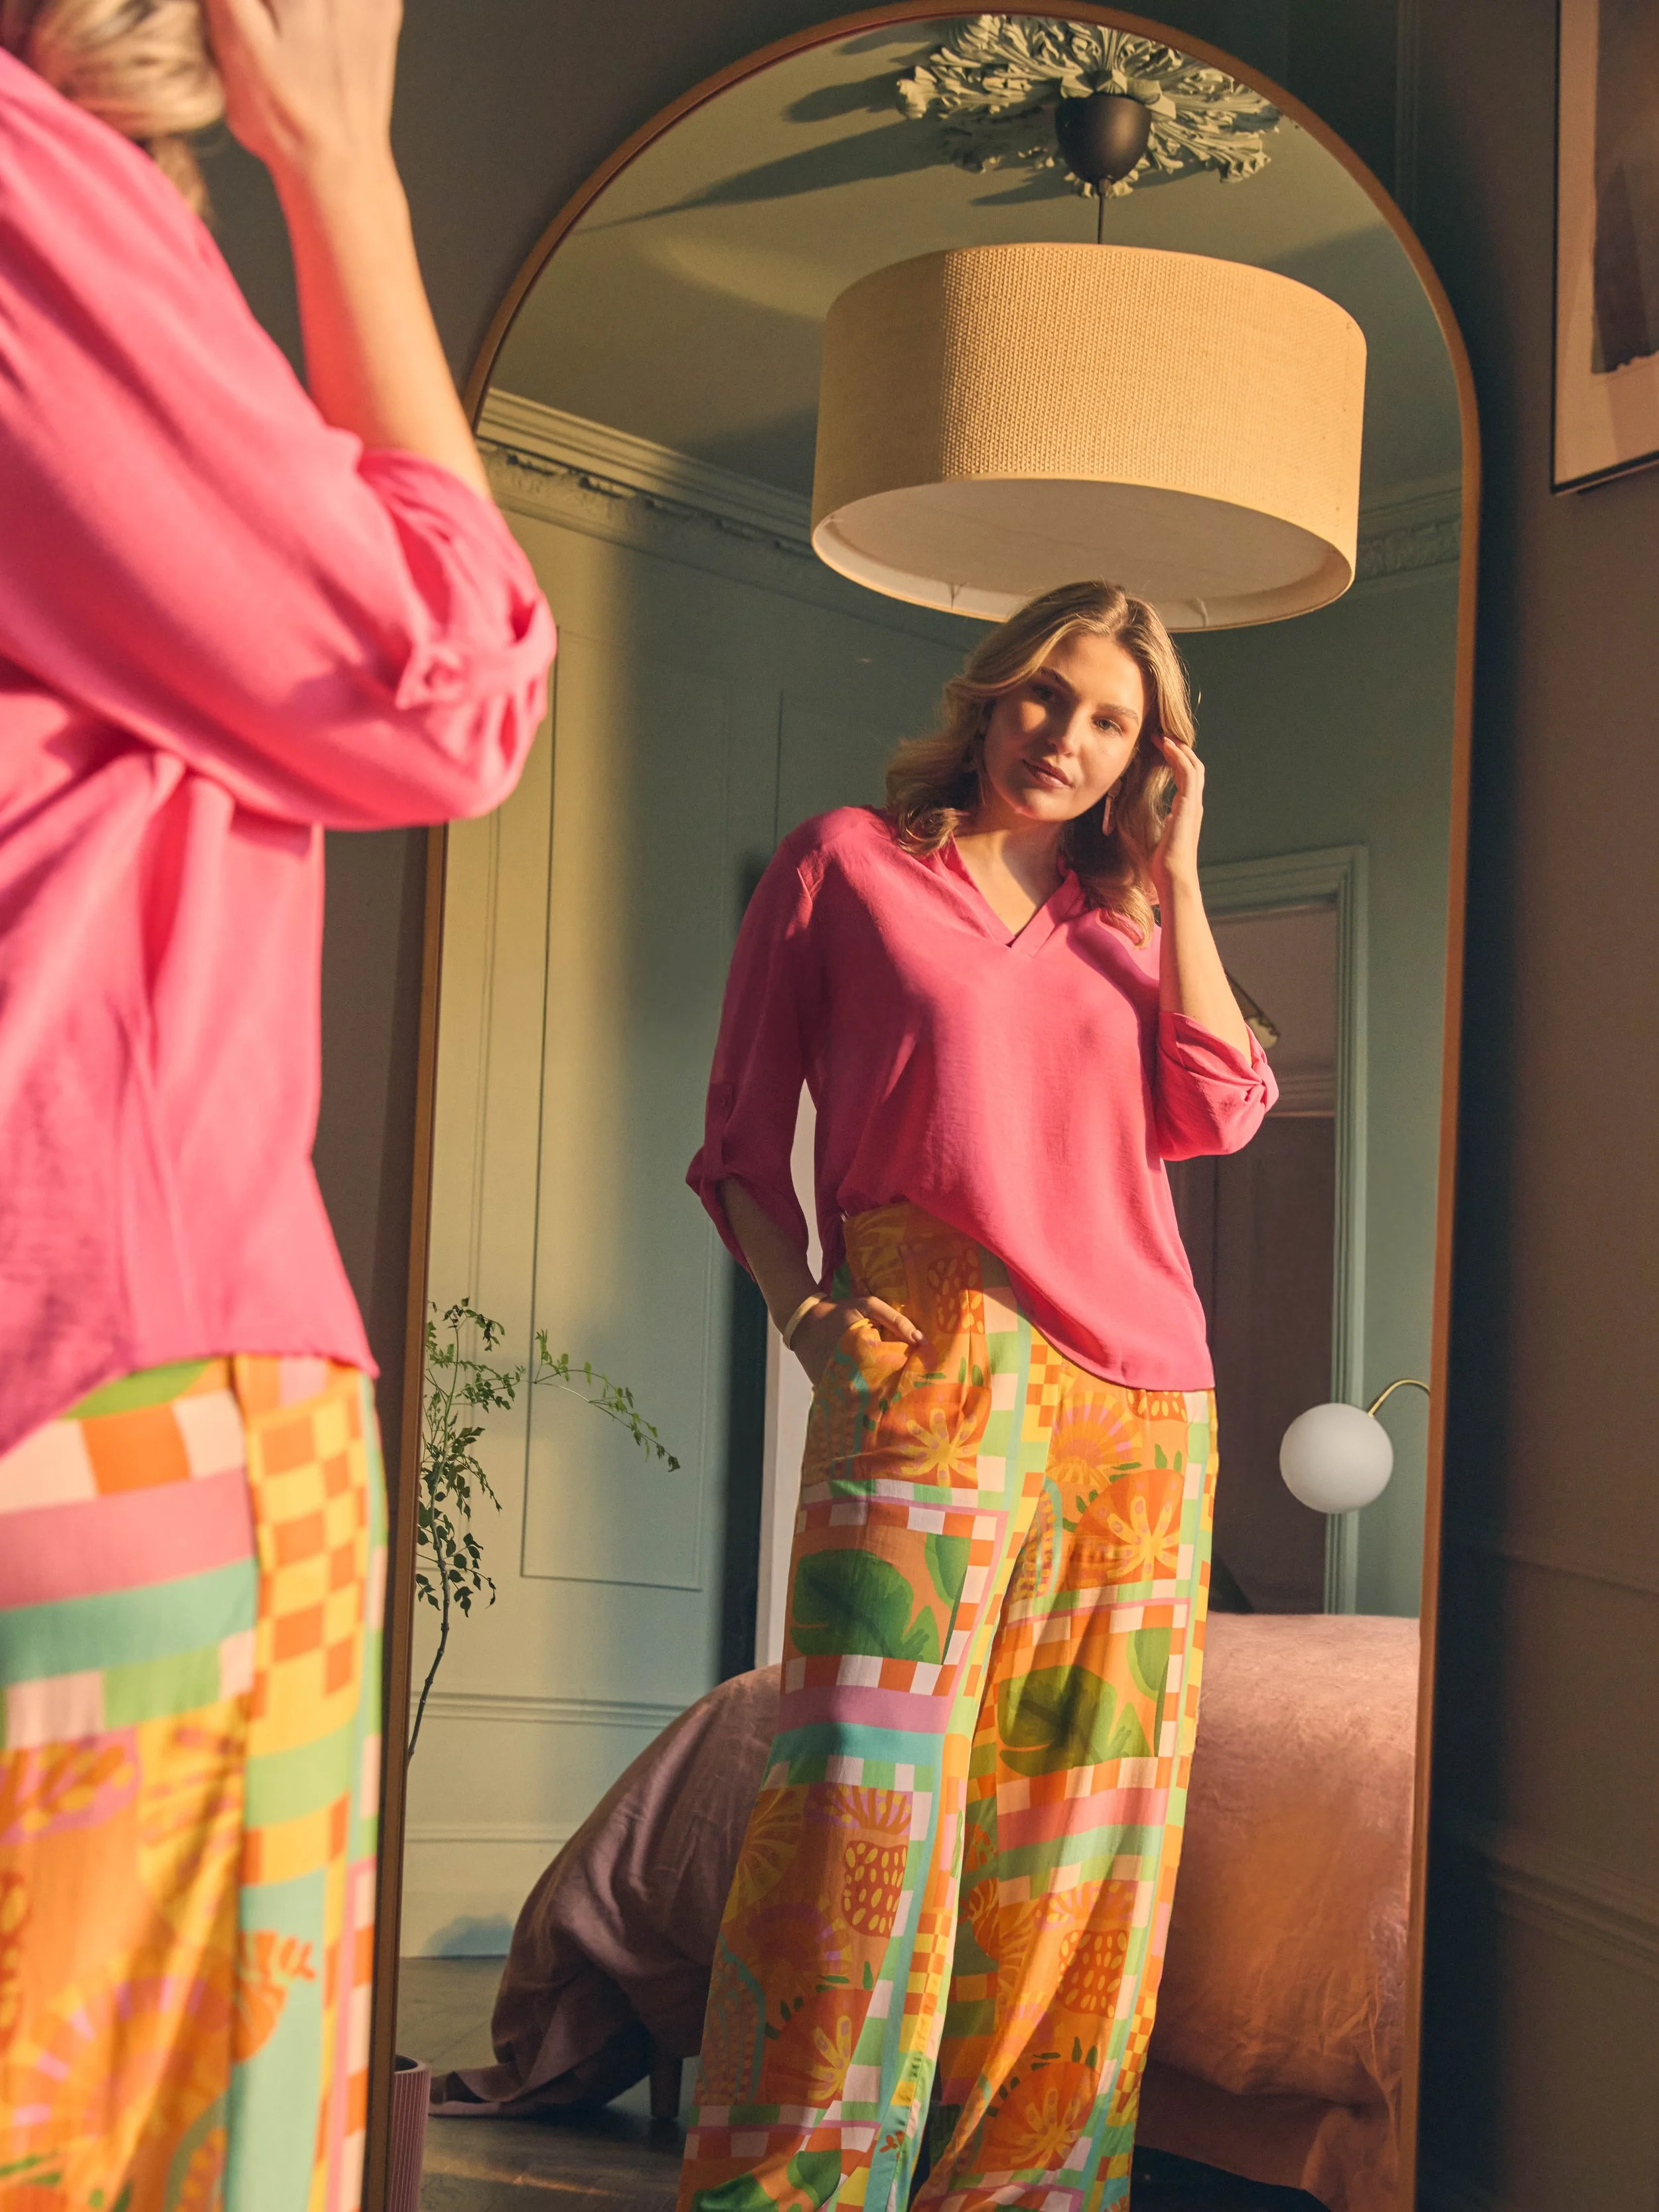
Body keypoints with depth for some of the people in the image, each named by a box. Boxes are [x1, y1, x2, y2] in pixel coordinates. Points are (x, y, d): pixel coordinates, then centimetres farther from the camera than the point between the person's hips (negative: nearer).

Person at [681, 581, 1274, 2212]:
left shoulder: (1124, 923, 22)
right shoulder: (847, 862, 11)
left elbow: (1219, 1109, 5)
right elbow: (742, 1135, 8)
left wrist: (1171, 869, 9)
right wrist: (798, 1307, -9)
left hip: (1142, 1401, 5)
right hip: (929, 1362, -4)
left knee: (1080, 1828, 3)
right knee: (869, 1794, -12)